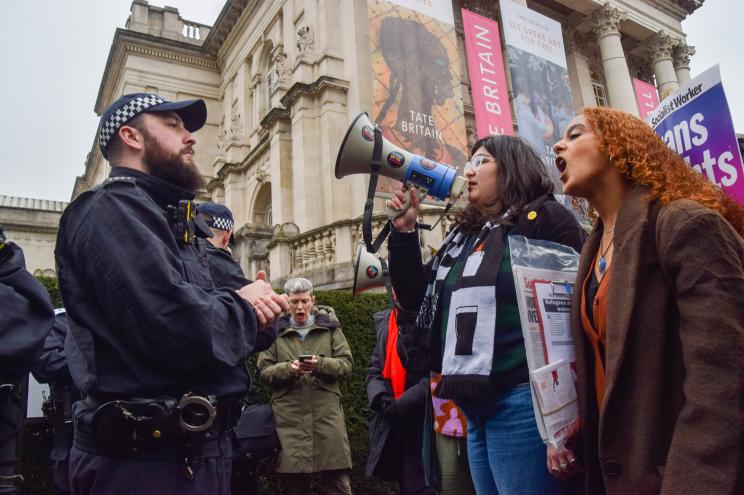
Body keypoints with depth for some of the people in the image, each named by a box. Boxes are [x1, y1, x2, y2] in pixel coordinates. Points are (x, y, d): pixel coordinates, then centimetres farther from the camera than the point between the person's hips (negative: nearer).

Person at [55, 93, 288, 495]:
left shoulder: (170, 221, 15)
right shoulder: (112, 209, -17)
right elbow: (182, 329, -30)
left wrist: (243, 307, -7)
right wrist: (244, 308, -10)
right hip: (149, 457, -10)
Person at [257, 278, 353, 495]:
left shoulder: (329, 326, 9)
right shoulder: (275, 330, 9)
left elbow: (346, 364, 3)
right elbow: (263, 372, 6)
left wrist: (320, 364, -14)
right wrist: (287, 368, -12)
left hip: (327, 411, 0)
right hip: (289, 414, 0)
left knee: (337, 476, 1)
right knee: (294, 477, 6)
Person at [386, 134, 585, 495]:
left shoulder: (543, 219, -5)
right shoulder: (464, 236, 17)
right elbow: (416, 297, 18)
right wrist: (404, 231, 7)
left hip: (521, 400, -7)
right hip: (475, 407, 8)